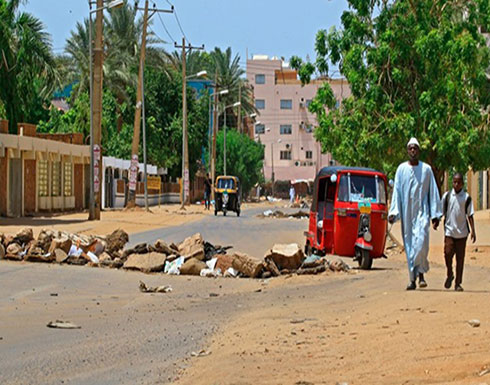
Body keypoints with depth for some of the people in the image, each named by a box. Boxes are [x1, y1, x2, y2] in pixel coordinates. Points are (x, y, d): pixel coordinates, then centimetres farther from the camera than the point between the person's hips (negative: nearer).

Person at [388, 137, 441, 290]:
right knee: (409, 246, 1)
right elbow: (396, 192, 6)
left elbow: (433, 193, 7)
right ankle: (413, 279, 6)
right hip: (407, 213, 1)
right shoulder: (401, 169, 6)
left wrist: (435, 215, 3)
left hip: (422, 211, -1)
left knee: (421, 241, -19)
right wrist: (393, 212, -3)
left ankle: (421, 272, -4)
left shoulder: (426, 169, 4)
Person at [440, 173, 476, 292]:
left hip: (462, 232, 0)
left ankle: (458, 283, 9)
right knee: (448, 253, -11)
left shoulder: (467, 197, 2)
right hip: (449, 230, 0)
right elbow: (441, 211, 10)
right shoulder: (447, 196, 3)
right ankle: (449, 275, 16)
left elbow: (470, 215, 3)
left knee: (460, 258, 2)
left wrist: (473, 231, -3)